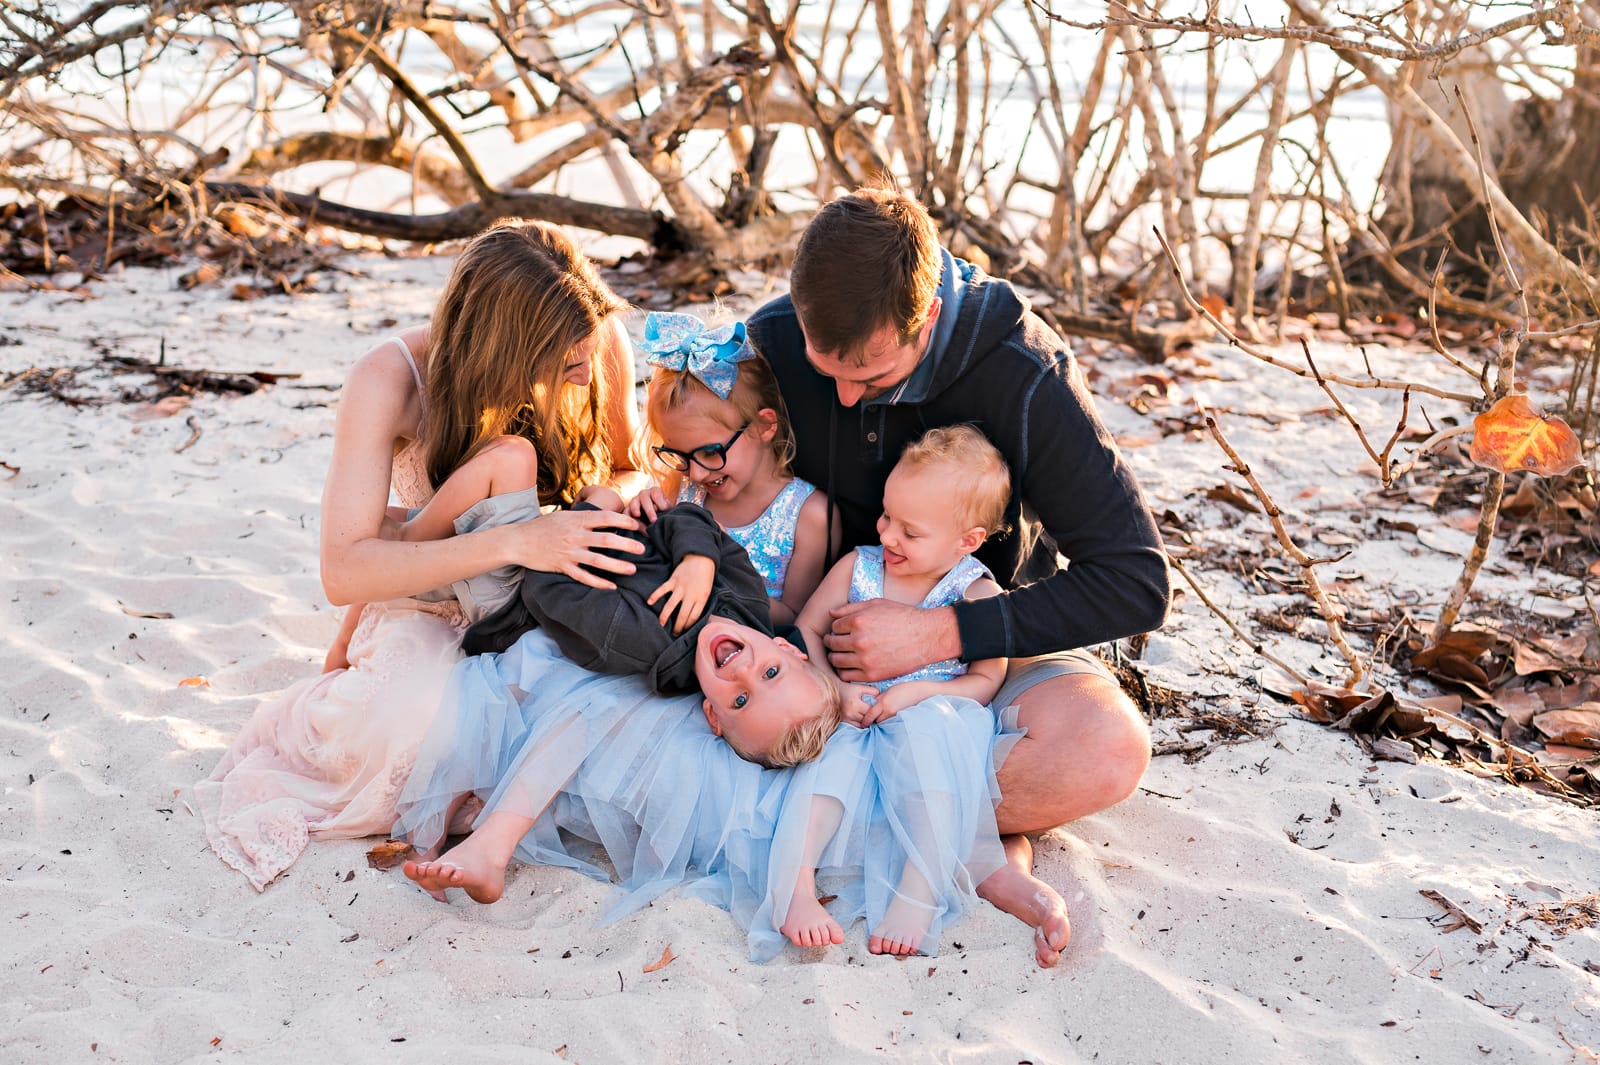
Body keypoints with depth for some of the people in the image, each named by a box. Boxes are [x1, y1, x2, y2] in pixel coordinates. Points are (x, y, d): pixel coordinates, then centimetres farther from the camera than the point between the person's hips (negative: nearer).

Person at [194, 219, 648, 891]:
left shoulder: (598, 345, -16)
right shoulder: (392, 379, -24)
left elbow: (625, 468, 5)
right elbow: (343, 571, -31)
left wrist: (619, 497, -22)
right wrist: (513, 542, -43)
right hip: (429, 602, -3)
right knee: (418, 716, -36)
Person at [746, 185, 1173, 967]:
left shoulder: (1022, 377, -24)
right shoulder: (772, 342, -14)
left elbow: (1137, 582, -24)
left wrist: (942, 635, -32)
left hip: (991, 639, -3)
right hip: (829, 631, 4)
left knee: (1108, 749, -35)